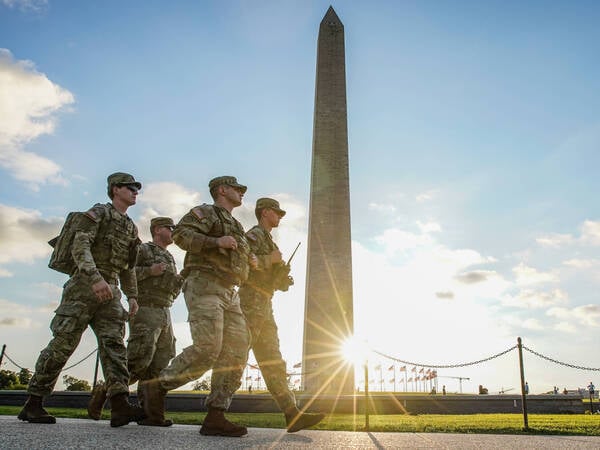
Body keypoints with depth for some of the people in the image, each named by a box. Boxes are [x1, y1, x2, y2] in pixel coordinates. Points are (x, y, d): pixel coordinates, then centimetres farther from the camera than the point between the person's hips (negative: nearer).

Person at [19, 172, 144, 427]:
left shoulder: (131, 228, 22)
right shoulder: (98, 212, 1)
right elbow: (80, 246, -14)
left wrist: (132, 296, 14)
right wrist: (95, 278, -29)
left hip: (109, 292, 6)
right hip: (83, 285, -6)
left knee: (114, 343, -9)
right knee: (63, 343, -6)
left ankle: (120, 407, -19)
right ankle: (33, 404, 6)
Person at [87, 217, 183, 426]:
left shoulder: (170, 259, 24)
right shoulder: (142, 249, 3)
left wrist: (180, 281, 6)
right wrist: (150, 271, -18)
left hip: (164, 314, 8)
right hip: (145, 309, -7)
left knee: (158, 365, -1)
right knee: (139, 361, -16)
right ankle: (103, 391, 1)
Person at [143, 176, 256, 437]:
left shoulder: (236, 228, 30)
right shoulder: (205, 212, 5)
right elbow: (181, 234, -11)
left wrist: (250, 261, 16)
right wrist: (216, 242, -20)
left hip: (229, 295, 8)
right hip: (203, 286, -8)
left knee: (236, 352, -7)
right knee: (207, 349, -21)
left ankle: (215, 418, -7)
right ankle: (158, 386, 0)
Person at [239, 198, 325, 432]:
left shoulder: (269, 242, 28)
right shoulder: (253, 235, -1)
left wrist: (284, 280, 10)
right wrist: (270, 259, -12)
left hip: (264, 307, 10)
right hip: (251, 302, -10)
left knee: (272, 362, 1)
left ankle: (292, 414, -3)